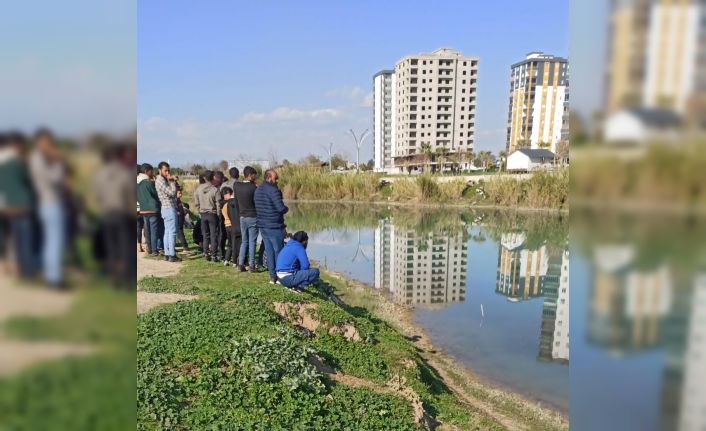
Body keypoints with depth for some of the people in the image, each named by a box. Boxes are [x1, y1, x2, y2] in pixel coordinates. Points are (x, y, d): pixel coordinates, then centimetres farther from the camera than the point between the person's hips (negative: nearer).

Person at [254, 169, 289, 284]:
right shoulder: (273, 190, -17)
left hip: (262, 225, 8)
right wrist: (286, 209, -2)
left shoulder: (258, 190, 11)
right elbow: (281, 208, -22)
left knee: (269, 251, 11)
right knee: (278, 251, 3)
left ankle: (272, 277, 15)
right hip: (274, 226, -8)